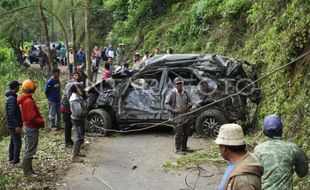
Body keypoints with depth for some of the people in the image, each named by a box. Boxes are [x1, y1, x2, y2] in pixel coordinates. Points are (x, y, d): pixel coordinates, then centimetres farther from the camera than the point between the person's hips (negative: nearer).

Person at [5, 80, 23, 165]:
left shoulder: (11, 97, 10)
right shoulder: (12, 98, -21)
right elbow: (11, 113, -25)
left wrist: (18, 123, 21)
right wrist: (17, 125, -24)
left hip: (12, 125, 10)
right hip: (14, 125, -10)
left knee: (13, 142, 18)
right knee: (17, 143, -5)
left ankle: (11, 158, 28)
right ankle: (16, 160, -1)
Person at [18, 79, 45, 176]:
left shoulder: (23, 99, 6)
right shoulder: (29, 101, -24)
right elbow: (32, 118, -26)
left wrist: (40, 120, 10)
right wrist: (42, 122, -11)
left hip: (27, 126, 10)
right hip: (32, 128, -10)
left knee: (28, 149, 18)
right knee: (30, 151, -1)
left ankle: (27, 169, 28)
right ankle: (27, 171, 7)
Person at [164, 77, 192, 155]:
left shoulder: (185, 93, 11)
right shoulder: (172, 93, -8)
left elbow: (189, 101, 23)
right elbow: (166, 104, -7)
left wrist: (189, 104, -1)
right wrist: (173, 109, -21)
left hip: (186, 116, 7)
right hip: (178, 117, -7)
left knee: (187, 132, 14)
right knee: (179, 133, -4)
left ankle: (184, 147, 30)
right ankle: (178, 149, 8)